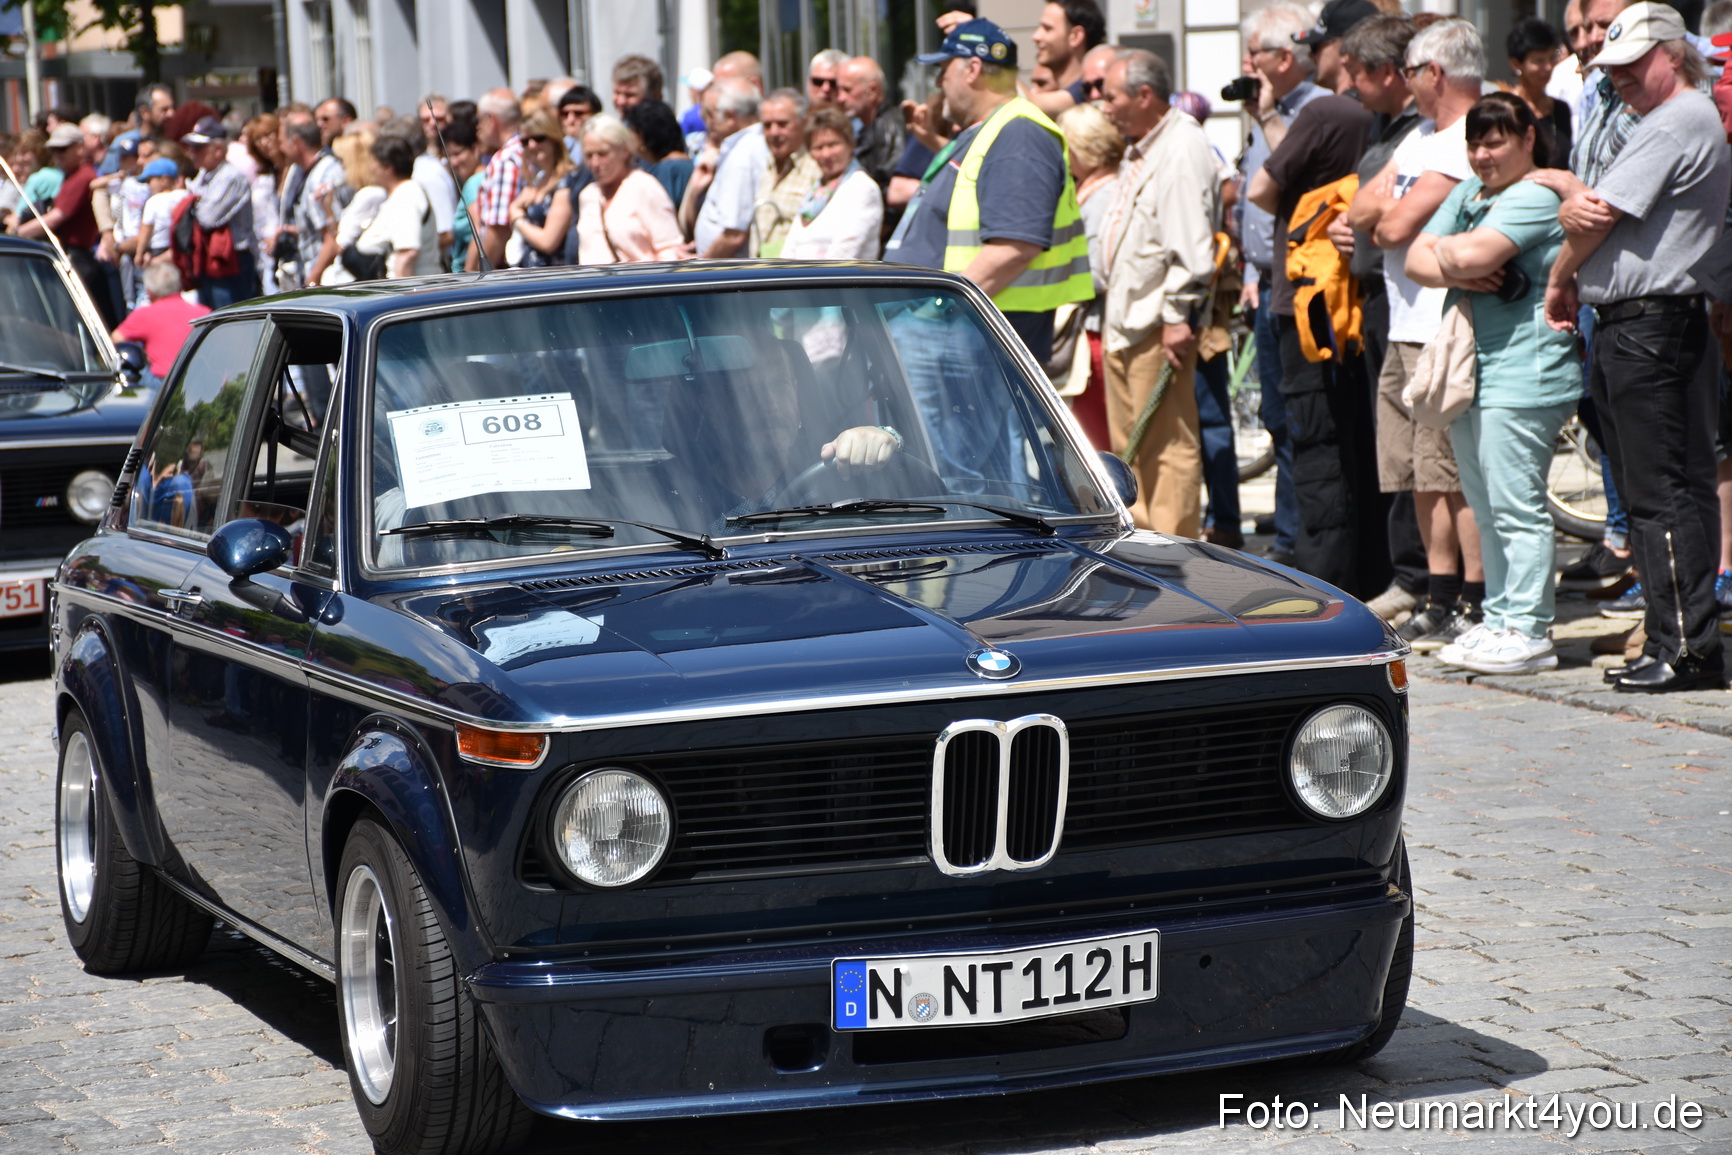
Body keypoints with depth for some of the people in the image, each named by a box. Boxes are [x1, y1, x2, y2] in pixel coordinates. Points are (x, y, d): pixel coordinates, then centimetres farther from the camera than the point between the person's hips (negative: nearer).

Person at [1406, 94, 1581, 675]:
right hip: (1468, 370, 9)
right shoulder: (1467, 193, 18)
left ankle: (1528, 631, -7)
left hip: (1521, 376, -9)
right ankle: (1499, 620, 19)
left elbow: (1471, 255, -23)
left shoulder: (1535, 198, -9)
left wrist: (1448, 253, -1)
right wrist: (1458, 273, -8)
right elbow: (1417, 258, 12)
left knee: (1517, 508, -9)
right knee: (1487, 510, 12)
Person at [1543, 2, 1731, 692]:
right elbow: (1580, 211, 20)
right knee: (1663, 491, 10)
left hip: (1649, 324, -11)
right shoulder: (1660, 124, 23)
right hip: (1628, 330, 11)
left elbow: (1600, 218, -13)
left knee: (1662, 494, -10)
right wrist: (1574, 207, -1)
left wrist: (1560, 280, 0)